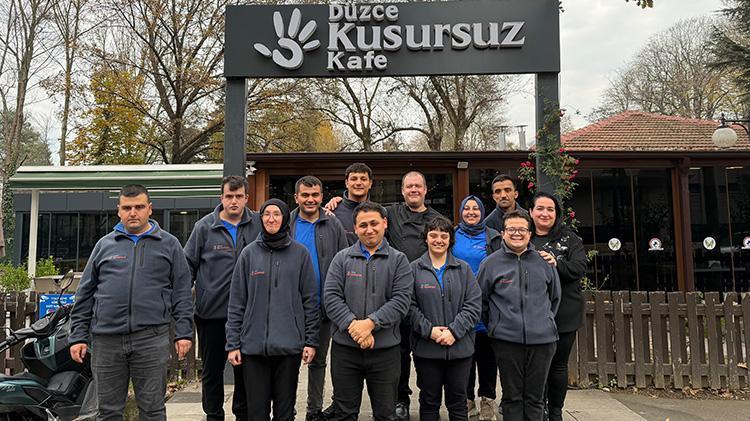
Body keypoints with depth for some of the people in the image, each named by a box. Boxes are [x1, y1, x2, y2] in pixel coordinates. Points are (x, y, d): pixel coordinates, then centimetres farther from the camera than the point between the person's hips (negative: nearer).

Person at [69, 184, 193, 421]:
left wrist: (184, 333, -2)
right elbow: (85, 295, 14)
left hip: (151, 338, -2)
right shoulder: (104, 245, 13)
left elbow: (182, 293, 5)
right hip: (106, 340, 2)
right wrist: (78, 336, 8)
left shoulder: (169, 244, 8)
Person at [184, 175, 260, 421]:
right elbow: (188, 265, 2)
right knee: (212, 369, 12)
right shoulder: (205, 227, -2)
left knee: (245, 367, 14)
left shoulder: (258, 224, 1)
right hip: (211, 311, -1)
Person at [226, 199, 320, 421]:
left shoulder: (300, 253, 3)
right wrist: (232, 343, 0)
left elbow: (310, 299, 2)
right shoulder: (249, 253, 4)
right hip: (253, 344, 1)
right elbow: (236, 302, 4)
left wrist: (311, 341, -1)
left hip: (289, 345, 0)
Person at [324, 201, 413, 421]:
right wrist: (352, 325, -16)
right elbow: (331, 296, -3)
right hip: (345, 347, 1)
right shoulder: (342, 258, 5)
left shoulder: (398, 260, 3)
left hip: (385, 348, -1)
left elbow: (401, 300, -8)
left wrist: (371, 323, -18)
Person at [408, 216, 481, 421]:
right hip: (426, 348, -1)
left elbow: (474, 304, -1)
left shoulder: (463, 269, 6)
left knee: (458, 401, 12)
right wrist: (429, 330, -15)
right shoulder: (414, 269, 1)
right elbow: (410, 306, -4)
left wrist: (454, 331, -12)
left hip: (459, 348, 1)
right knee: (429, 401, 12)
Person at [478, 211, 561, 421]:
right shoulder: (490, 263, 0)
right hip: (506, 340, -2)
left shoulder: (544, 262, 6)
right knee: (512, 397, 8)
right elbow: (481, 300, 8)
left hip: (542, 339, 2)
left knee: (535, 397, 11)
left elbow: (555, 297, 19)